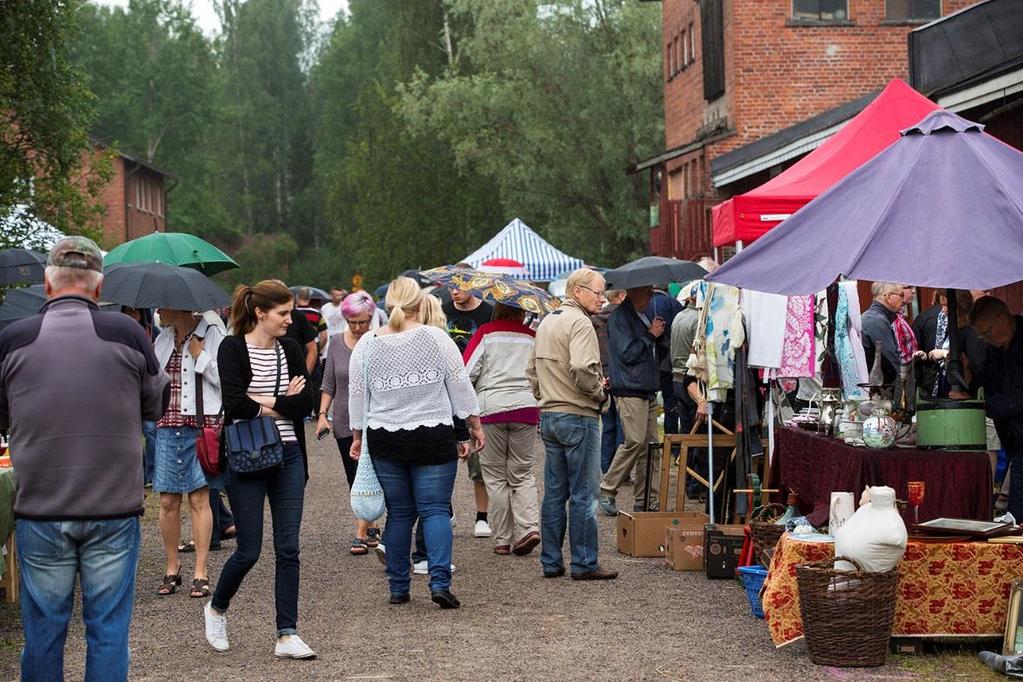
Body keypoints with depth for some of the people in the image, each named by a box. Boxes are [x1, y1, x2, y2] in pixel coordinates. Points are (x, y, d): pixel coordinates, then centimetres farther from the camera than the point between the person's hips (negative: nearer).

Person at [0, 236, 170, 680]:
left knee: (43, 632, 10)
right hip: (115, 510, 0)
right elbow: (157, 406, 7)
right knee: (108, 630, 7)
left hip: (40, 513, 1)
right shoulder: (126, 333, -6)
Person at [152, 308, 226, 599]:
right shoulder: (163, 339, 14)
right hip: (168, 425, 5)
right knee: (168, 501, 4)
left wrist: (200, 356, -11)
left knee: (199, 498, -4)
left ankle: (201, 573, 2)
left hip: (202, 423, -5)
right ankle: (172, 568, 17)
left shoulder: (211, 334, -2)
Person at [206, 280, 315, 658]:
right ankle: (216, 608, 30)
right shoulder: (233, 348, -7)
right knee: (249, 550, 2)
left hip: (288, 456, 4)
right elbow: (235, 404, -19)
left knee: (288, 548, 3)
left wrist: (265, 402, -13)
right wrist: (285, 404, -9)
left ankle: (287, 635, 7)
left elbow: (306, 403, -3)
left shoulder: (290, 350, 6)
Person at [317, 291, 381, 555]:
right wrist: (322, 414, 1)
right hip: (344, 423, 5)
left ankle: (361, 534, -8)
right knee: (354, 480, 9)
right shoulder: (337, 345, 5)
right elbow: (328, 384, 11)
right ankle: (371, 528, 22)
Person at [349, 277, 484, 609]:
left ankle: (398, 587, 12)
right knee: (435, 509, 0)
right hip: (433, 438, -2)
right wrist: (475, 426, 9)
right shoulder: (437, 338, -4)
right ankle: (440, 581, -14)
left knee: (399, 513, 10)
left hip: (385, 441, 2)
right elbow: (460, 386, -1)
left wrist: (357, 437, 18)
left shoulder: (366, 345, 2)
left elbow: (357, 395, 7)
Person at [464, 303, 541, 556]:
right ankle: (530, 526, -7)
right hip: (526, 408, 2)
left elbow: (468, 372, -3)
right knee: (522, 473, 12)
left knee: (496, 477, 6)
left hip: (491, 407, -2)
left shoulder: (485, 333, 2)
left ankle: (502, 540, 6)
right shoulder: (533, 337, 10)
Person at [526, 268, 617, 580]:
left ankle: (550, 561, 16)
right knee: (583, 494, -2)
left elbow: (532, 370, 21)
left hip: (548, 416, 9)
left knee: (554, 492, 12)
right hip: (578, 416, -9)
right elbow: (582, 369, -26)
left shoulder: (546, 322, 16)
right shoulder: (579, 323, -14)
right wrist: (600, 392, -10)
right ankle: (584, 563, 1)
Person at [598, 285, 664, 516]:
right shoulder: (620, 317, -9)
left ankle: (646, 501, 8)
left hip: (647, 391, 9)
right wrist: (651, 335, -9)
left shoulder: (642, 316, 20)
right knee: (635, 442, -13)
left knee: (650, 446, 5)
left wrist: (658, 332, 9)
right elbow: (627, 353, -18)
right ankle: (607, 490, 0)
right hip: (630, 391, -9)